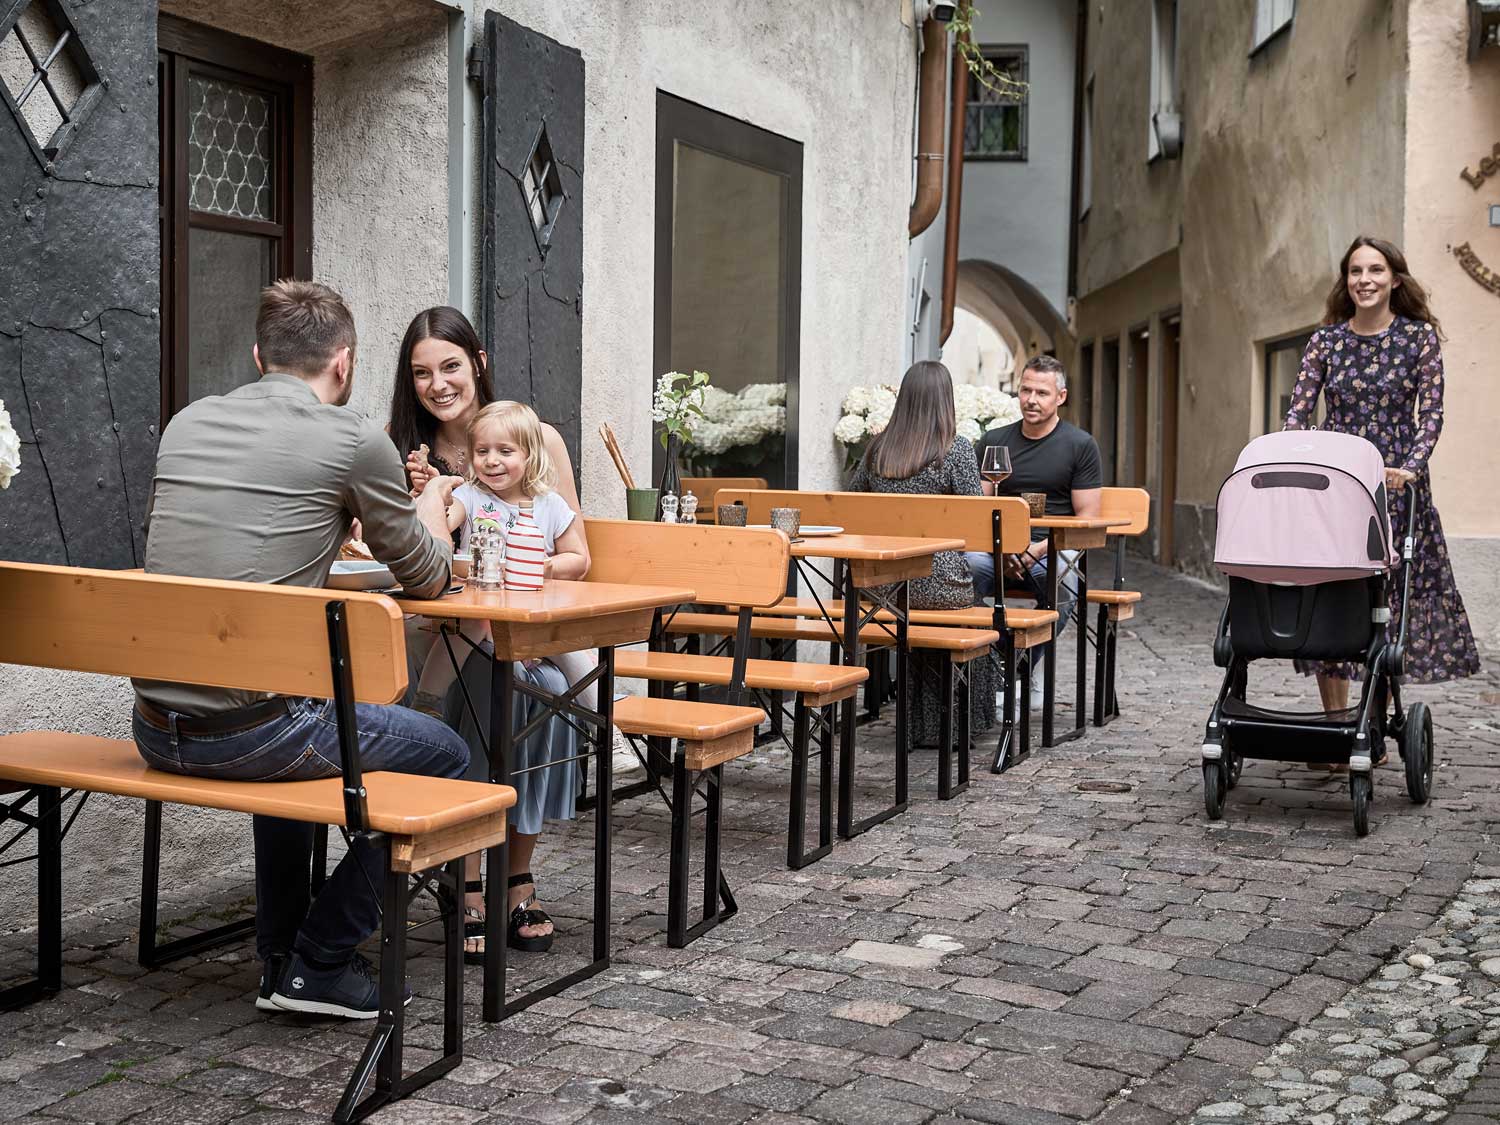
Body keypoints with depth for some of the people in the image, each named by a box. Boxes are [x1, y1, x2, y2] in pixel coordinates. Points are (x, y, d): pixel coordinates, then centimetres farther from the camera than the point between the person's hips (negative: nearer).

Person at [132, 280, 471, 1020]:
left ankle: (280, 955, 38)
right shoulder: (354, 441, -7)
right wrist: (432, 501, 27)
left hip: (154, 726, 7)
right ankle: (320, 962, 15)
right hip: (245, 729, -7)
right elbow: (428, 578, 6)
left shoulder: (187, 422, 11)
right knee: (443, 755, 14)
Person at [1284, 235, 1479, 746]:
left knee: (1389, 598, -1)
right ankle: (1334, 722, 5)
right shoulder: (1325, 340, 7)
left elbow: (1431, 413, -3)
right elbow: (1299, 412, 3)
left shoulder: (1420, 336, 3)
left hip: (1395, 484, -1)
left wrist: (1410, 467, -19)